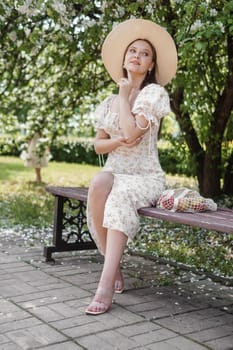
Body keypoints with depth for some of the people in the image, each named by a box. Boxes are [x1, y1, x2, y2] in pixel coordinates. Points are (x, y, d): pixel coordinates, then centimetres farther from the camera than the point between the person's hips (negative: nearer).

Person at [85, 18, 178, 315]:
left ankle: (106, 283, -41)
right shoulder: (109, 101, 15)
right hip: (115, 172, 4)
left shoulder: (154, 93, -2)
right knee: (99, 183, -33)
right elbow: (98, 145, 11)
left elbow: (133, 131, -17)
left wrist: (124, 96, -3)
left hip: (145, 176, -4)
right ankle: (115, 268, -22)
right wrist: (119, 141, -10)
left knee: (121, 197, -38)